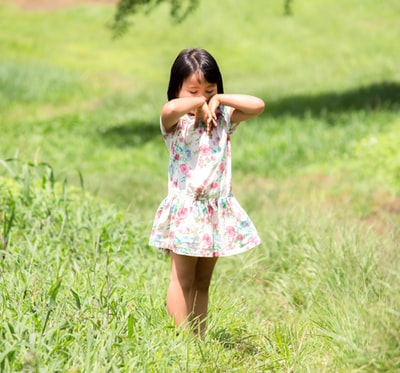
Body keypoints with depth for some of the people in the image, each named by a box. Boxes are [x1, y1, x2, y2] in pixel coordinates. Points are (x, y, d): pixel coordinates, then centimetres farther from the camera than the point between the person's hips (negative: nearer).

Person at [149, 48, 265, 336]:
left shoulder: (223, 118, 7)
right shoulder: (176, 122, -8)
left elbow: (258, 105, -5)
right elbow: (168, 109, -32)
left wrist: (218, 99, -6)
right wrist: (198, 103, -18)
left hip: (218, 210, 5)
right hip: (186, 209, -5)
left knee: (203, 282, 11)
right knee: (183, 280, -1)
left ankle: (200, 339, 15)